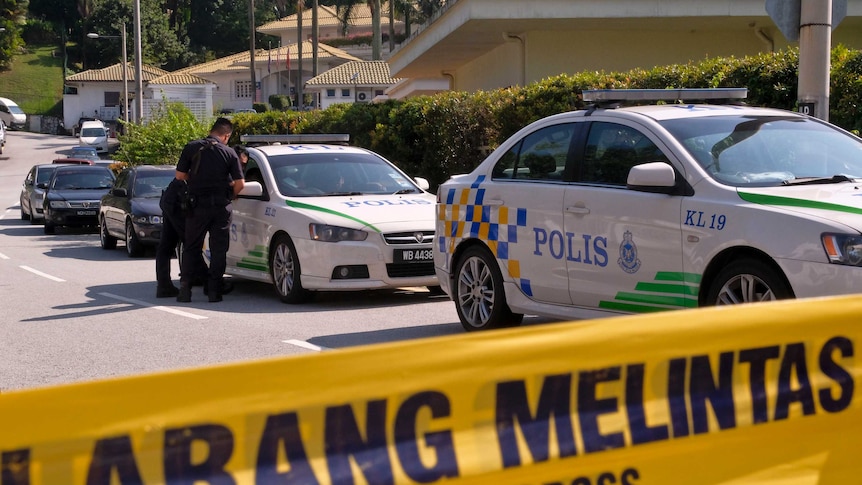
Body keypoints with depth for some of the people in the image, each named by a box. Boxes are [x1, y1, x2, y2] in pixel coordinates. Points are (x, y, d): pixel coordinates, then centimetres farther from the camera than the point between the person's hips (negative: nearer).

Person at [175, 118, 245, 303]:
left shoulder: (192, 147, -1)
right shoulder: (229, 153, -2)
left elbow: (180, 175, 0)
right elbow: (239, 183, -3)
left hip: (198, 205, 1)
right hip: (221, 206, 0)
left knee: (191, 249, 10)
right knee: (219, 250, 7)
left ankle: (185, 289, 4)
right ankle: (214, 290, 4)